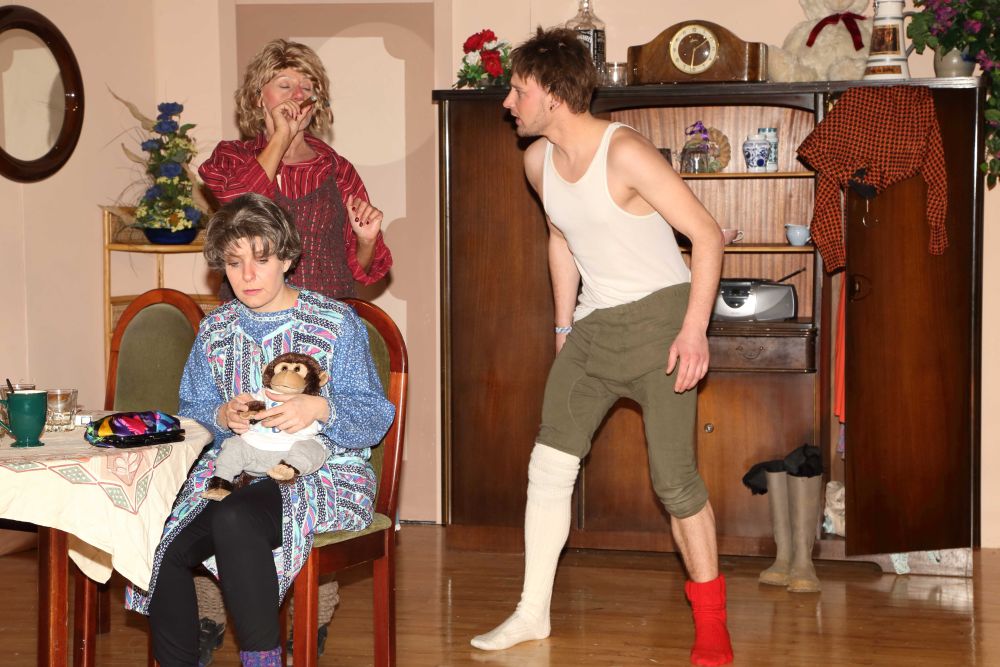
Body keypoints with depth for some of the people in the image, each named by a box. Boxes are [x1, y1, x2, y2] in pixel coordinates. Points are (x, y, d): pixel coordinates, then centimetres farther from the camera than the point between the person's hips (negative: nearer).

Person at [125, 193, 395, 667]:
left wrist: (320, 408, -24)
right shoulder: (214, 330, 13)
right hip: (235, 470, 5)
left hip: (323, 473, -4)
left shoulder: (336, 322, -1)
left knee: (234, 518, -35)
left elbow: (374, 419, -5)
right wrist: (222, 416, -11)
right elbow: (191, 414, 12)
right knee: (163, 547, -23)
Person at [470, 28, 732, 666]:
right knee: (549, 463, 4)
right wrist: (564, 327, 21)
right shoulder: (538, 160, 4)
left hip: (659, 316, -7)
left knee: (674, 476, -9)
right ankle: (533, 613, 15)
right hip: (593, 323, 7)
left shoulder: (624, 153, -20)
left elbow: (707, 234, -18)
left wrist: (695, 328, -25)